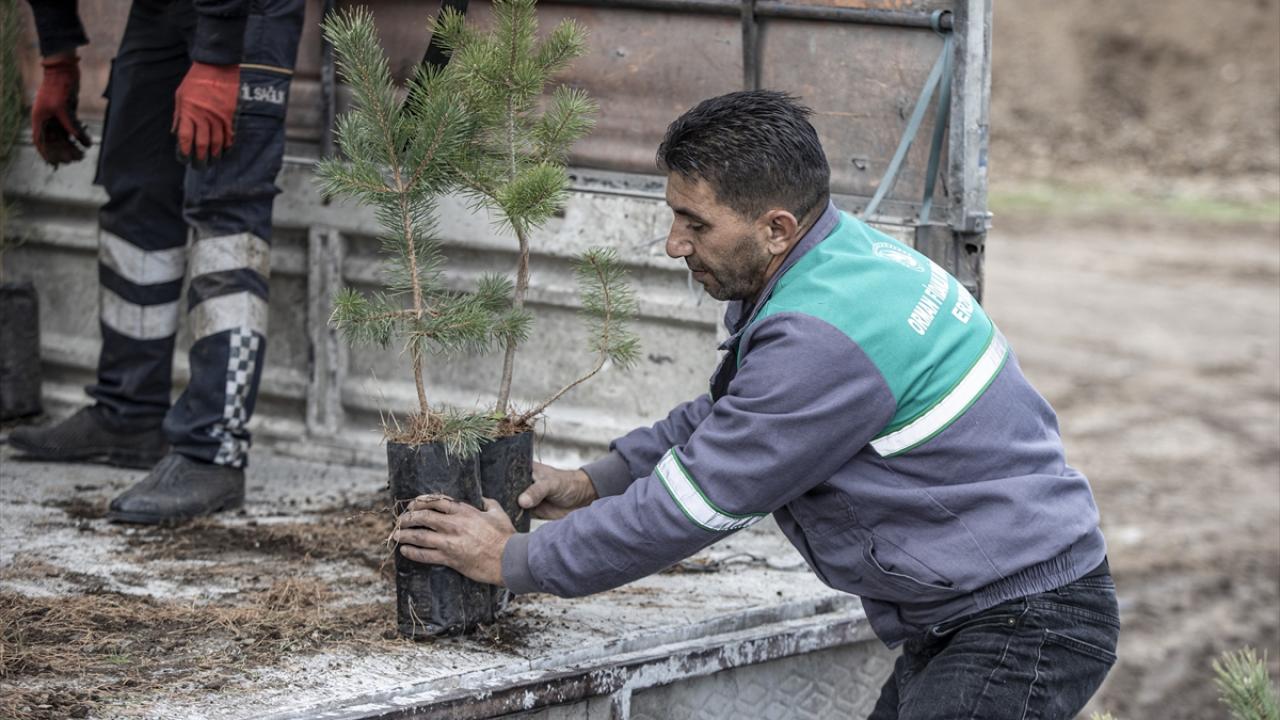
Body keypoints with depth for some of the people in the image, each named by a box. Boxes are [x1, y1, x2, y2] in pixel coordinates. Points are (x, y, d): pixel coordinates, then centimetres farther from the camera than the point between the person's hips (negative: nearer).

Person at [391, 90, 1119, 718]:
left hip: (1026, 626, -11)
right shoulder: (835, 256, 6)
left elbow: (695, 504, -18)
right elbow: (723, 413, 24)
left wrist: (513, 561, -7)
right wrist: (594, 482, 15)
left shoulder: (827, 338, -26)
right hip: (961, 618, 11)